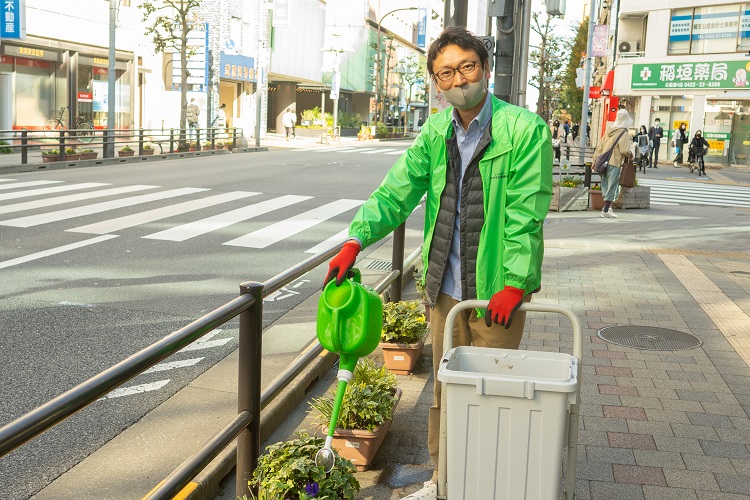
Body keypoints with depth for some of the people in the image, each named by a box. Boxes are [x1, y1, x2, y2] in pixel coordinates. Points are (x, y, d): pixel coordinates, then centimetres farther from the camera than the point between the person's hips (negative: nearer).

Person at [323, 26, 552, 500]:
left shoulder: (525, 130, -11)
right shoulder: (436, 132, 5)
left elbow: (527, 214, -13)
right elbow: (397, 191, 1)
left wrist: (514, 283, -17)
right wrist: (356, 240, -12)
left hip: (497, 291, -5)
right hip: (445, 288, 5)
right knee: (445, 389, 16)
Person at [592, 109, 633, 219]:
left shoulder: (609, 130, 9)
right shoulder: (624, 134, -10)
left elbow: (599, 146, 10)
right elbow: (624, 150, -17)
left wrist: (595, 160, 15)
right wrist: (630, 154, 4)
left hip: (604, 162, 6)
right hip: (615, 163, -6)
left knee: (605, 184, 16)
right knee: (612, 186, -1)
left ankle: (607, 206, 22)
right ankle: (606, 210, -2)